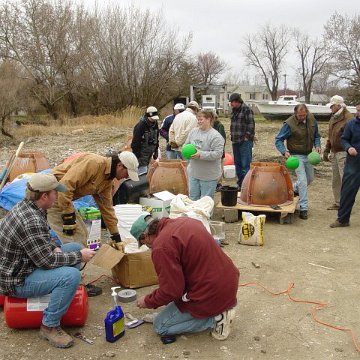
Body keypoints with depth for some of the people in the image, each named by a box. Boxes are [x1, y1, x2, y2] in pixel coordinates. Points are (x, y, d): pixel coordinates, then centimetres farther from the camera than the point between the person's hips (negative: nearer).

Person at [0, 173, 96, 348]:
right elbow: (47, 261, -27)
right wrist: (79, 256, -16)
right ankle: (49, 326, -13)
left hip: (19, 265, 10)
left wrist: (54, 248, 0)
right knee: (71, 275, -30)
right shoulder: (31, 222, -31)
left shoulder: (25, 205, 0)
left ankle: (61, 292, 18)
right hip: (16, 281, -10)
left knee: (75, 247, 11)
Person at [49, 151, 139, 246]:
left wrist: (116, 235, 13)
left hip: (65, 196, 9)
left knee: (81, 234, 11)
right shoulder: (95, 163, -24)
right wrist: (68, 215, -26)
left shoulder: (107, 181, 6)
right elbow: (66, 184, -30)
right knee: (72, 238, -10)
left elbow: (106, 207, 13)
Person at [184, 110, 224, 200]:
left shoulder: (215, 136, -16)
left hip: (209, 176, -6)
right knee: (193, 198, 16)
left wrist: (200, 154, -27)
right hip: (193, 172, 6)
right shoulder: (193, 131, 4)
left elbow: (218, 153, -22)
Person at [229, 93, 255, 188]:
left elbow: (251, 125, -14)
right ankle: (240, 184, 24)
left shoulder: (247, 110, -9)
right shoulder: (234, 110, 15)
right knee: (237, 163, 14)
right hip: (235, 141, 9)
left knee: (245, 165, -8)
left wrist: (247, 137, -14)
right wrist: (232, 135, 15)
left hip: (245, 142, -9)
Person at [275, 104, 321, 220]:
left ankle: (292, 190, 43)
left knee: (310, 178, 20)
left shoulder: (312, 119, -3)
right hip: (296, 156, -6)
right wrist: (284, 151, -31)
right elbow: (278, 140, -15)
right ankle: (303, 208, -5)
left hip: (308, 155, 6)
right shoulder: (289, 123, -19)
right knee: (303, 181, -12)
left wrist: (317, 145, -7)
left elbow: (316, 135, 12)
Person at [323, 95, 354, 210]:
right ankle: (338, 203, 24)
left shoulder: (348, 118, -14)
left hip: (343, 153, -9)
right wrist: (326, 150, 19)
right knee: (336, 180, 14)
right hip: (334, 153, 9)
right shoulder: (333, 118, 14)